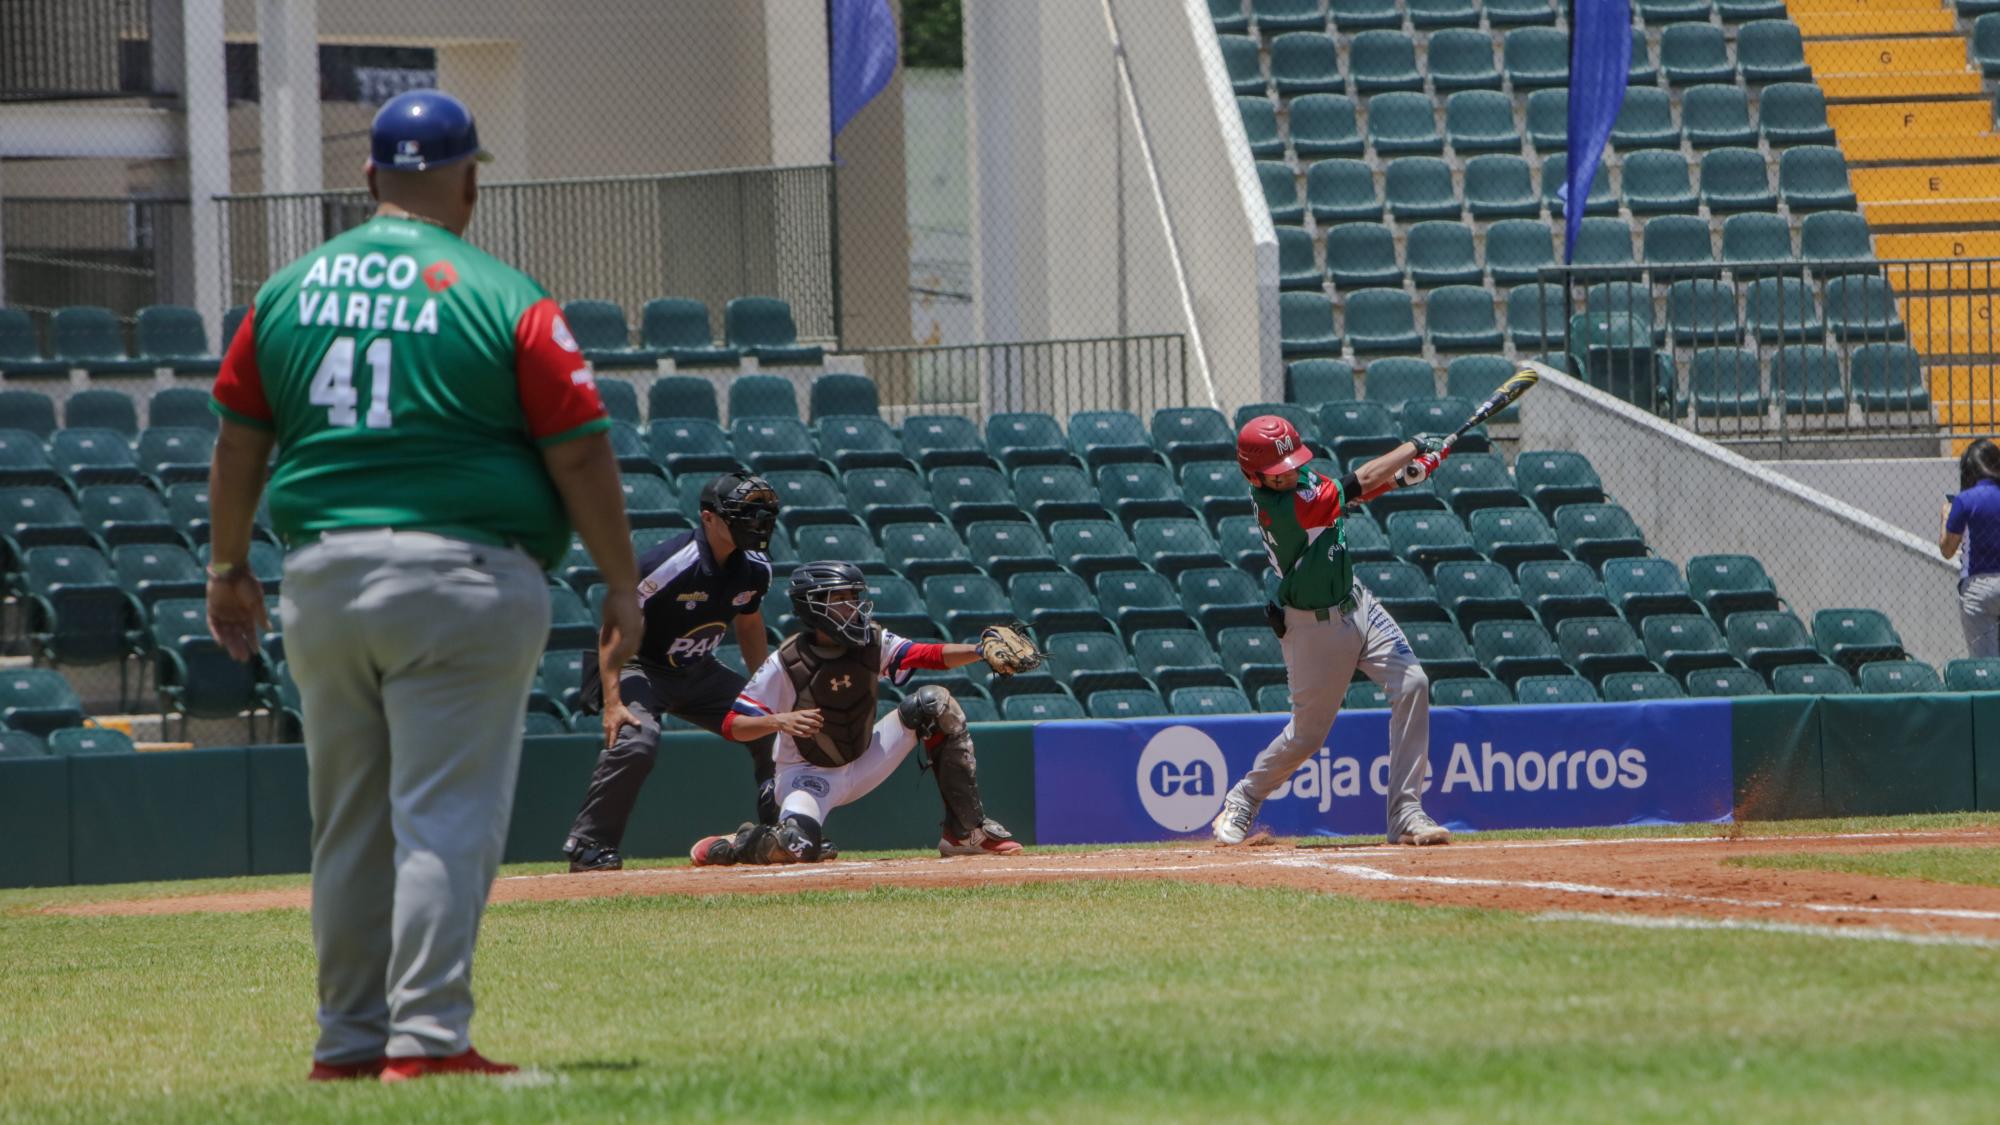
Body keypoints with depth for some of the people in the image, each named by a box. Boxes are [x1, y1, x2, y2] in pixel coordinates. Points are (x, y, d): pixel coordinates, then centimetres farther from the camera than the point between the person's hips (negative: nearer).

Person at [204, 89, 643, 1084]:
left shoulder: (288, 293, 9)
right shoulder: (504, 301, -5)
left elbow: (238, 442, 14)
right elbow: (580, 453, -6)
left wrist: (227, 569, 25)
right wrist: (622, 585, 2)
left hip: (320, 581, 5)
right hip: (461, 577, -5)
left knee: (347, 823, 14)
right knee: (447, 818, -5)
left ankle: (350, 1041, 18)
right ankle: (427, 1038, -12)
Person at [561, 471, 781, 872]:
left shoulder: (755, 568, -7)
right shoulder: (669, 565, -29)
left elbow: (749, 624, 13)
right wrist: (613, 702, -33)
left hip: (698, 673, 7)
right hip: (640, 669, -7)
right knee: (636, 741, -32)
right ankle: (587, 846, -23)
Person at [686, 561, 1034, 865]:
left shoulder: (872, 642, -9)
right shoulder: (786, 663, -21)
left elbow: (931, 655, -17)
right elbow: (731, 726, -20)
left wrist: (981, 651, -35)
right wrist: (779, 721, -39)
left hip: (862, 763, 5)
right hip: (809, 776, -5)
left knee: (935, 703, -11)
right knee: (798, 848, -35)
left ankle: (967, 831, -6)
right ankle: (735, 845, 4)